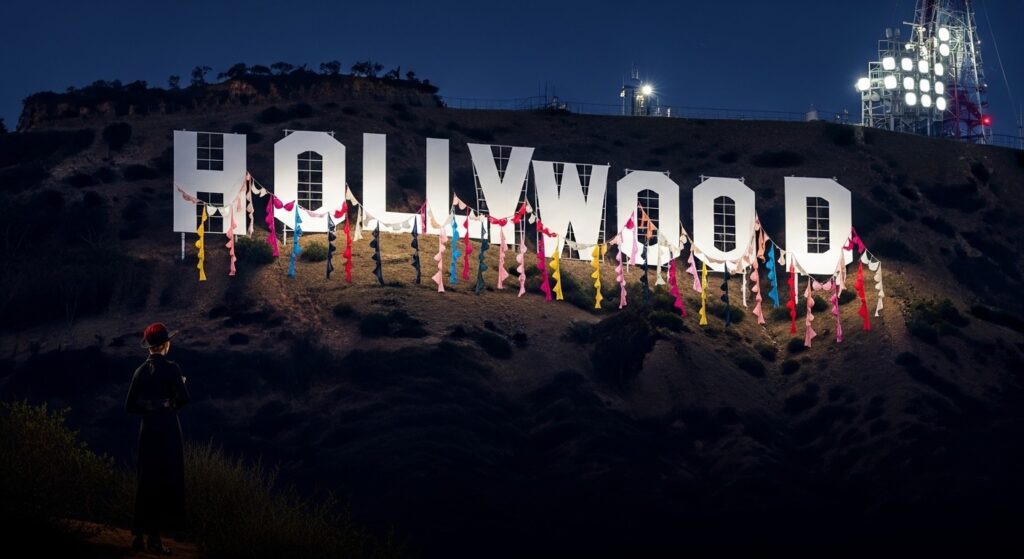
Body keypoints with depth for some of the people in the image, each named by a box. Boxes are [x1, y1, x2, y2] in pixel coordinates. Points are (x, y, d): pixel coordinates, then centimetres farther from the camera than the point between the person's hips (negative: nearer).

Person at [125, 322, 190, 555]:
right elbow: (183, 398, -19)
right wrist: (171, 404, 2)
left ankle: (139, 534, 16)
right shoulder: (170, 368, -9)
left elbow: (130, 406, 6)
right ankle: (154, 535, -5)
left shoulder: (140, 371, 6)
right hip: (167, 427, -6)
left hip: (147, 428, 6)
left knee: (147, 482, 13)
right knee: (167, 482, -1)